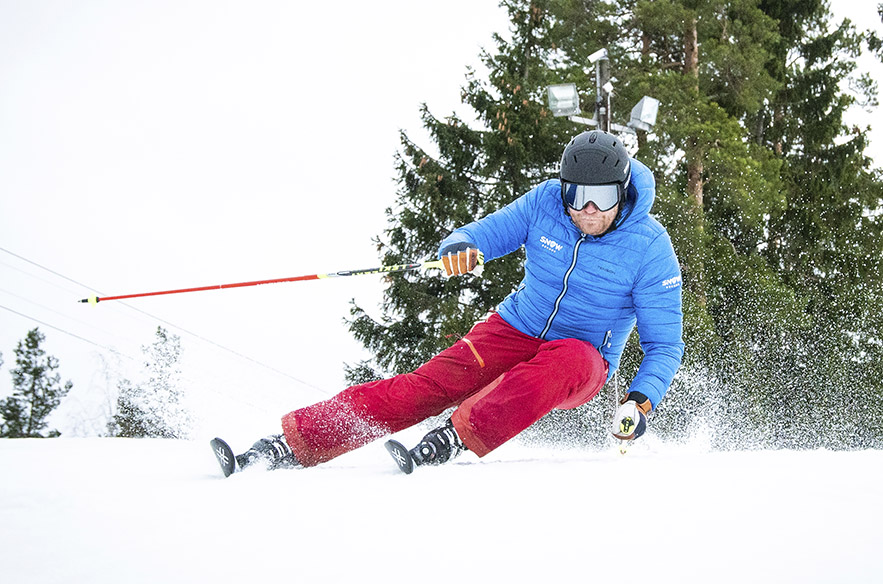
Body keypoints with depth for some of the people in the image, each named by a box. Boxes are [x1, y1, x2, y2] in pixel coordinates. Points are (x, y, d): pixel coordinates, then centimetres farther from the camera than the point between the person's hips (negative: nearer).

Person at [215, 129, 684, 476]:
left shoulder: (650, 249, -14)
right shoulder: (546, 202, -6)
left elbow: (664, 344, -11)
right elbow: (486, 234, 1)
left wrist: (641, 401, -29)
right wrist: (461, 246, -25)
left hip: (583, 362, -2)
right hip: (514, 332, 2)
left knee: (570, 359, -40)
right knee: (431, 383, -23)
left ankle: (447, 445, -50)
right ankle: (290, 447, -29)